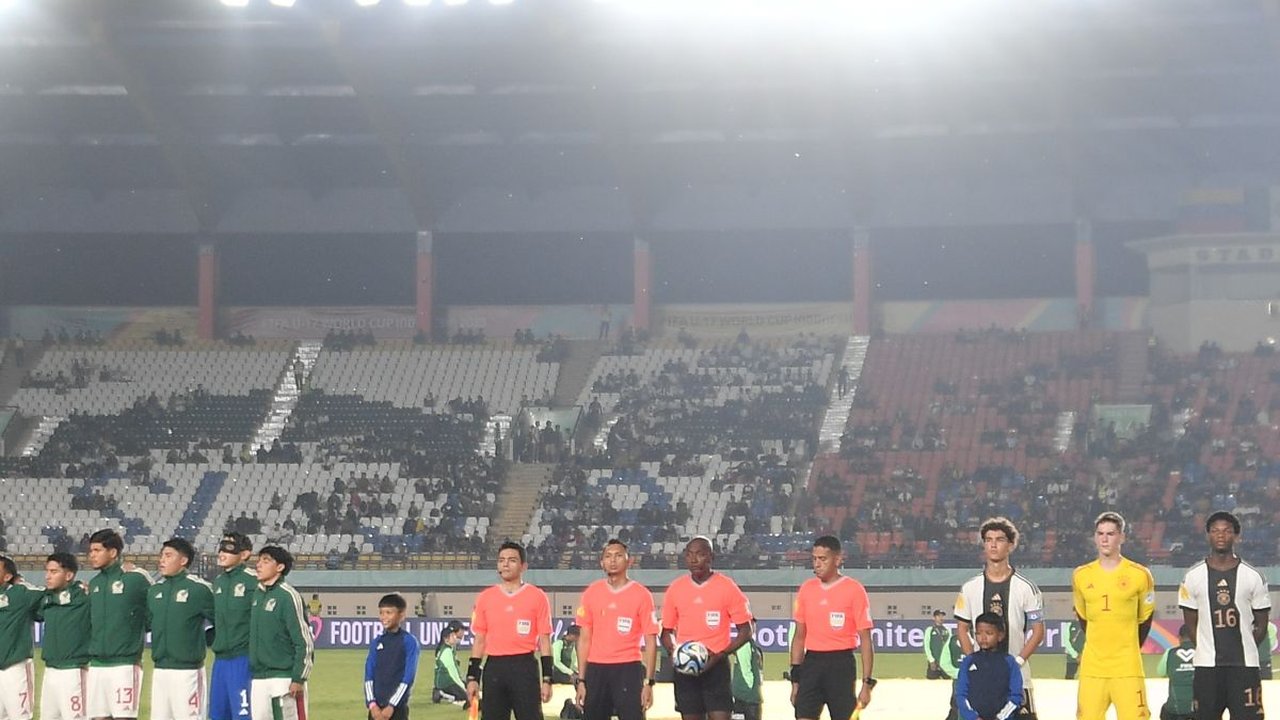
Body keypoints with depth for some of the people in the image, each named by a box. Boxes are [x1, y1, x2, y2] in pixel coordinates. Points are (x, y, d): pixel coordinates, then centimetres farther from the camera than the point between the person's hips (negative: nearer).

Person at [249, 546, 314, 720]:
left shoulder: (288, 596, -11)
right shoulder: (257, 594, 12)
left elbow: (304, 641, -12)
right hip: (258, 679, 8)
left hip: (284, 678, -8)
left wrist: (298, 679, -16)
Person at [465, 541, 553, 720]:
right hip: (494, 669, 3)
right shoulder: (485, 598, 9)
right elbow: (479, 640, 11)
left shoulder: (537, 597, 1)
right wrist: (472, 678, 6)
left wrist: (546, 680, -5)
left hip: (525, 669, -3)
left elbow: (544, 641, 0)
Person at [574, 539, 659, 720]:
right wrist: (582, 680, 5)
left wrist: (648, 682, -10)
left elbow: (650, 642, -3)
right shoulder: (591, 593, 7)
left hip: (628, 670, -4)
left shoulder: (641, 595, -2)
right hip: (596, 669, 4)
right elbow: (584, 639, 10)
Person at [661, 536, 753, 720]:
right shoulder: (675, 588, 4)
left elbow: (745, 631, -2)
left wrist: (720, 655, -14)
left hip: (716, 666, -3)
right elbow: (667, 631, 14)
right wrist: (673, 651, -8)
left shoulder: (727, 587, -5)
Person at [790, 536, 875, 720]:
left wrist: (867, 683, -10)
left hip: (841, 665, -4)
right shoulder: (806, 589, 8)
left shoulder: (854, 590, -6)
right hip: (811, 663, 4)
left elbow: (865, 640, -6)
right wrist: (795, 678, 10)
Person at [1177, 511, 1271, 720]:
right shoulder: (1194, 576, 3)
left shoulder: (1253, 576, 2)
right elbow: (1190, 624, 8)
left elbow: (1261, 626, 8)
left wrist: (1244, 648, 4)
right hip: (1207, 664, 1)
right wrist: (1206, 648, 5)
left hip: (1244, 664, -1)